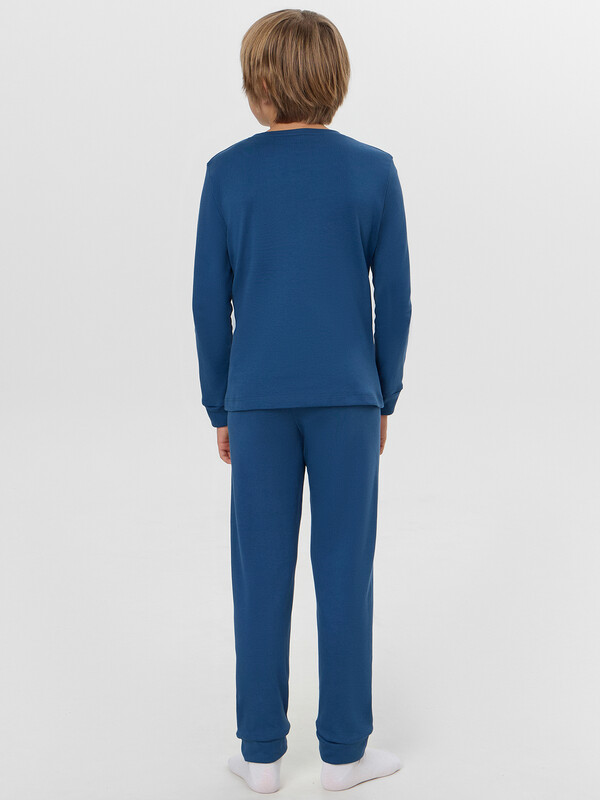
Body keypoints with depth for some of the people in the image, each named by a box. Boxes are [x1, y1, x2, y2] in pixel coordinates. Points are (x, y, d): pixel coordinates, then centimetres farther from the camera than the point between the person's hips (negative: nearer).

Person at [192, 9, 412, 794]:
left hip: (258, 399, 1)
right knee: (344, 570, 7)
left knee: (262, 572, 8)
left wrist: (220, 409, 10)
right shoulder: (374, 170, -1)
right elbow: (395, 299, 0)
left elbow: (210, 303, 0)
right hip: (347, 398, 0)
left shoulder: (227, 173, -1)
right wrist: (384, 399, 11)